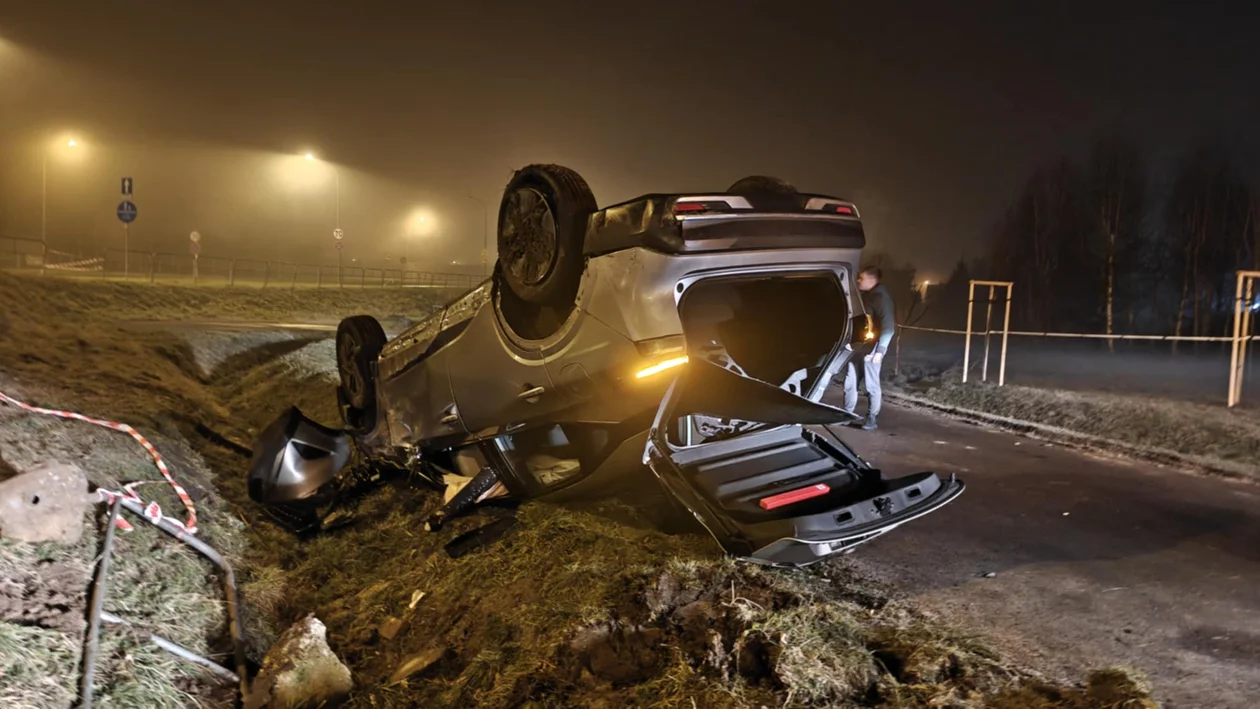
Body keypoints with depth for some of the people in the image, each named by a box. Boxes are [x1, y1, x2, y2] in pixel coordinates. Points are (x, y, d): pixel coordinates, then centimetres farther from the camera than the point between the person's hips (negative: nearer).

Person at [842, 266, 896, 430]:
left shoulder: (881, 298, -11)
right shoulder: (862, 295, 12)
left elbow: (888, 327, -16)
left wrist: (880, 350, -21)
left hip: (871, 347, -7)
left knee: (871, 383, 1)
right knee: (849, 382, 10)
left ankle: (872, 419, 12)